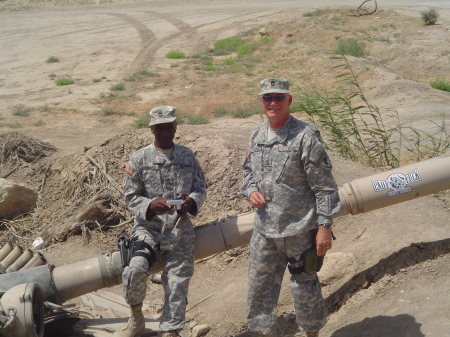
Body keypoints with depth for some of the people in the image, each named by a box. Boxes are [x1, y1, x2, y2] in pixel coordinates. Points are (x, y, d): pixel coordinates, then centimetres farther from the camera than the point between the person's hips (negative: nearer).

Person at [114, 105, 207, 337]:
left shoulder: (187, 156, 6)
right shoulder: (139, 159, -1)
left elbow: (201, 188, 11)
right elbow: (131, 197, 0)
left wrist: (191, 201, -13)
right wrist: (151, 205, -20)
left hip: (180, 229, 2)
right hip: (148, 227, -2)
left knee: (178, 282, 3)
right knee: (136, 268, -25)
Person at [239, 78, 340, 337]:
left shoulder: (306, 136, -13)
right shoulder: (257, 134, 6)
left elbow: (325, 186, -12)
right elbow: (249, 169, 21)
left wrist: (325, 226, -15)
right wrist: (250, 190, -1)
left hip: (299, 230, -5)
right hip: (264, 229, 6)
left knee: (304, 287, 10)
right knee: (260, 287, 13)